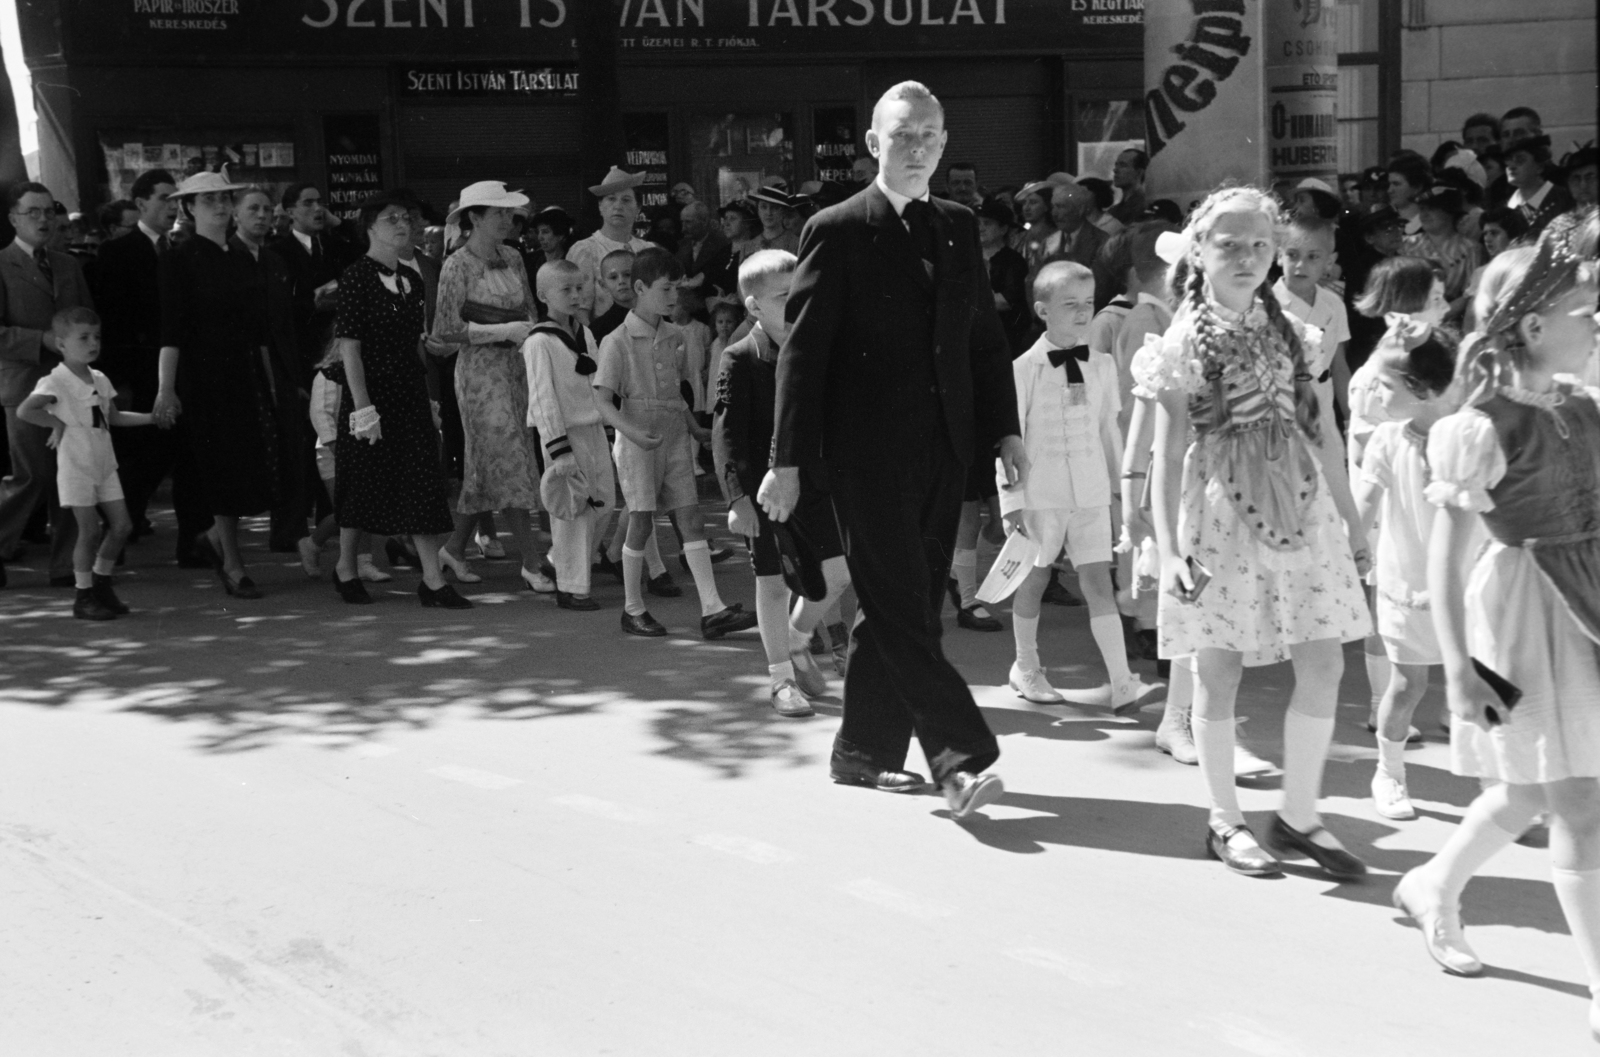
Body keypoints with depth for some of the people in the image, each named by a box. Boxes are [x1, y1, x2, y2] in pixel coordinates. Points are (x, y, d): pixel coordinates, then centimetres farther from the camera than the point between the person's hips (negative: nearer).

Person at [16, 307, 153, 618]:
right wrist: (57, 423, -16)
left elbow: (113, 416, 19)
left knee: (121, 525, 5)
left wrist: (152, 417, 13)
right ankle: (84, 597, 6)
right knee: (90, 531, -6)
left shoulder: (99, 380, 10)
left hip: (104, 465, 7)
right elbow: (24, 411, -23)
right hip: (76, 467, -7)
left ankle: (101, 583, 23)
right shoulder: (57, 381, -14)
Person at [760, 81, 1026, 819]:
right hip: (869, 454, -6)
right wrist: (788, 462, -10)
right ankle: (961, 759, -10)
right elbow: (802, 351, -6)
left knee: (902, 608, 11)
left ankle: (864, 752, 22)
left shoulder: (959, 229, 14)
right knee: (903, 610, -9)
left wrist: (1006, 430, 7)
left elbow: (986, 339, 17)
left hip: (942, 452, 6)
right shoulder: (837, 231, -3)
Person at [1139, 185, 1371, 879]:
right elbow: (1168, 455, -4)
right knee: (1218, 671, 2)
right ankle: (1225, 823, 17)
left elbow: (1312, 428, 16)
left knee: (1323, 665, 0)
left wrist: (1350, 515, 16)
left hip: (1299, 506, 4)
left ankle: (1298, 817, 15)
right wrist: (1169, 550, -10)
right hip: (1220, 510, -4)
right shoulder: (1182, 343, -2)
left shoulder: (1287, 329, 11)